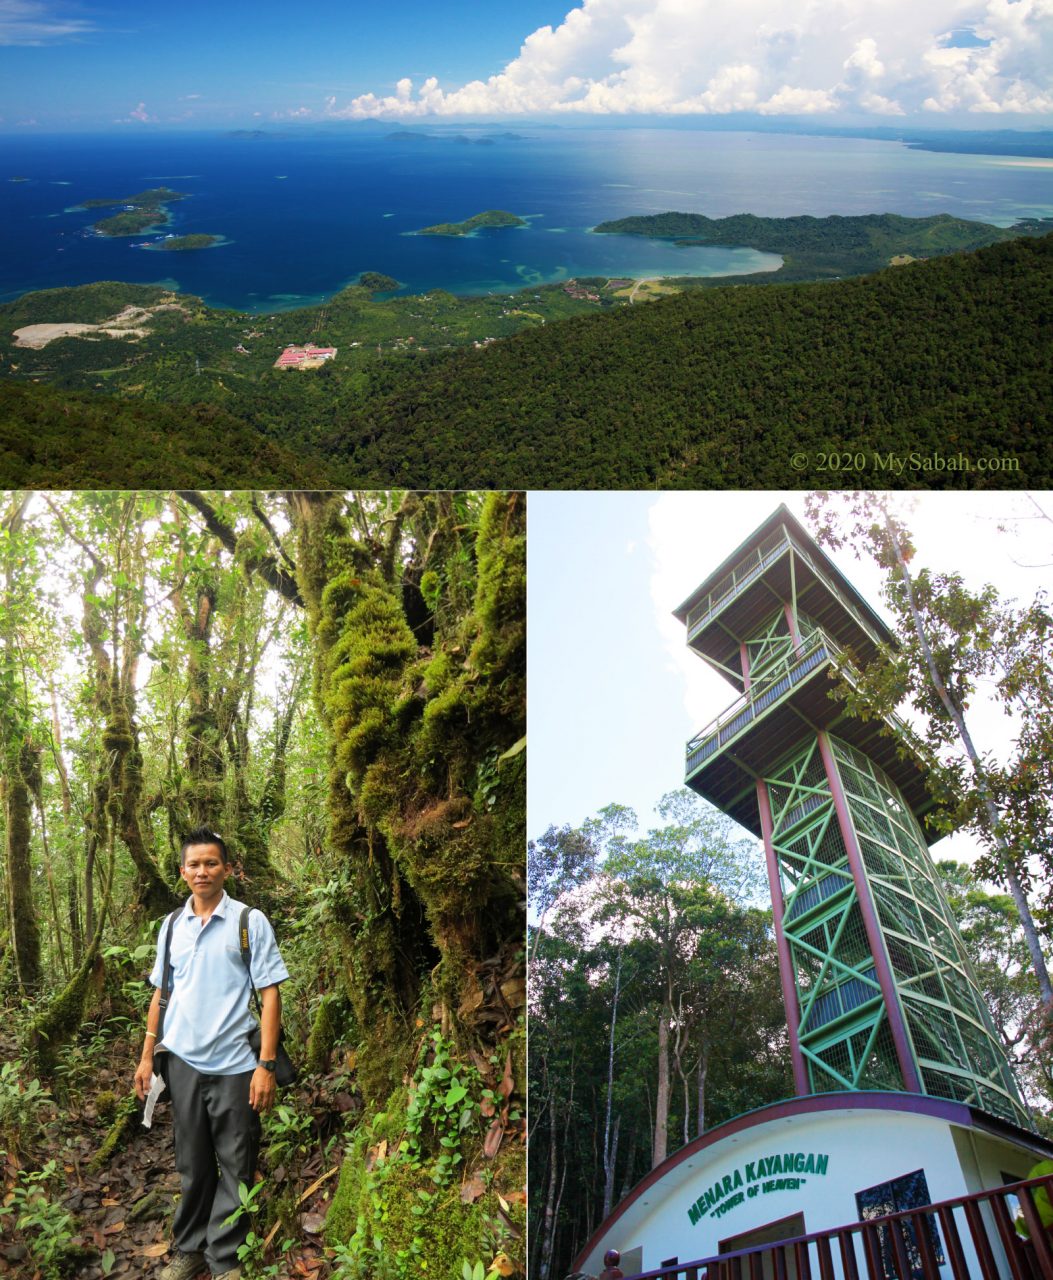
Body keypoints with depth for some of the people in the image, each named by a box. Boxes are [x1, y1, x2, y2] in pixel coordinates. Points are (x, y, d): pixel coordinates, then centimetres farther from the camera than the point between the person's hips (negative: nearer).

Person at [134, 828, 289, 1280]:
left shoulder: (250, 922, -8)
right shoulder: (171, 927, 5)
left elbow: (270, 994, -9)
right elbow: (160, 993, 15)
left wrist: (265, 1065, -13)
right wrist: (147, 1055, 11)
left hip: (234, 1065, -3)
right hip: (182, 1061, 4)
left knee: (235, 1167, 6)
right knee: (193, 1163, 16)